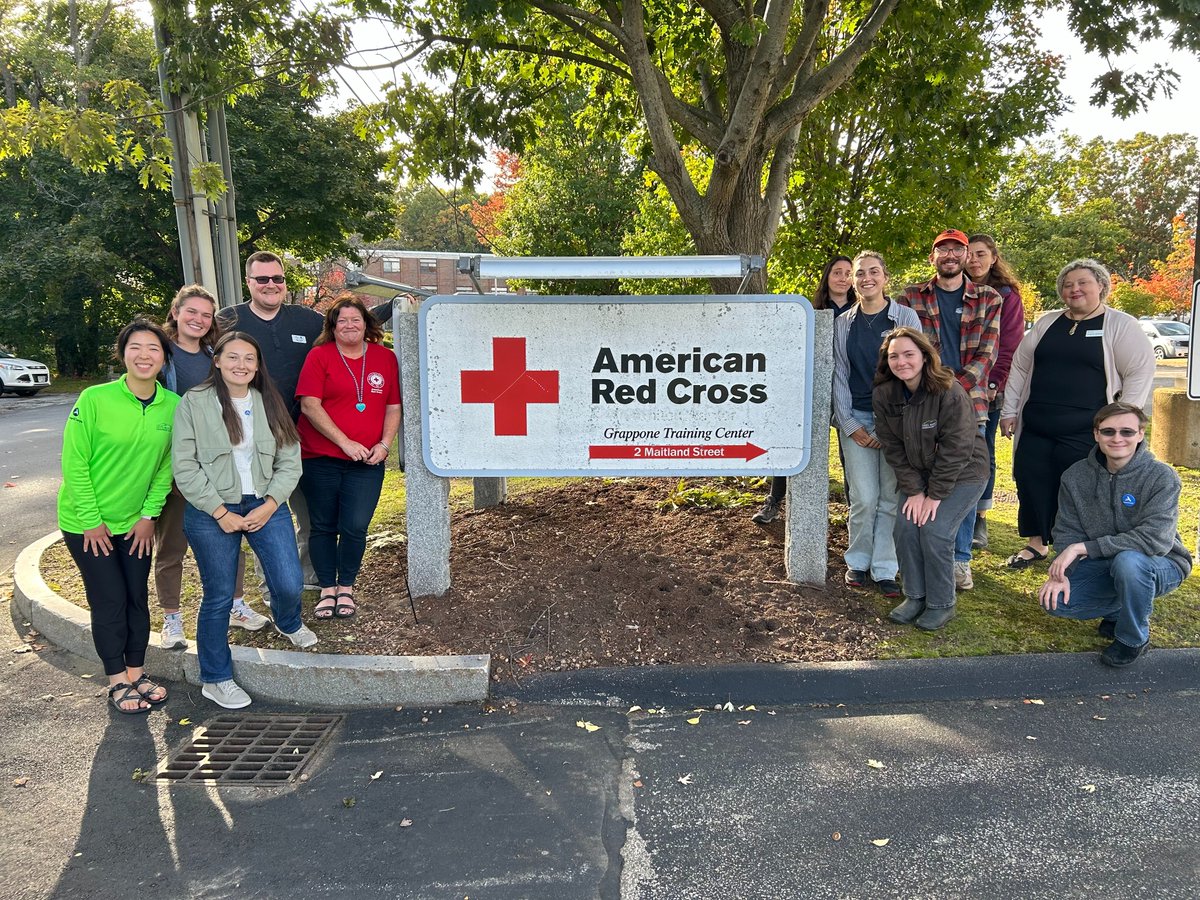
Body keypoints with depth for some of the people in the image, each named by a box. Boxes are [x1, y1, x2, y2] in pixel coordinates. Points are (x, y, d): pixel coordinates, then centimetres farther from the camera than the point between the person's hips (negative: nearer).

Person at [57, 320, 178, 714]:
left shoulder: (173, 405, -8)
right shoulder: (94, 399, -18)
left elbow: (165, 466, 1)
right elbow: (74, 463, -14)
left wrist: (149, 515, -2)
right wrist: (92, 520, -13)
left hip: (135, 523, 4)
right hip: (87, 522, -3)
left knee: (137, 597, 9)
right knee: (109, 600, 0)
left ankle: (136, 672, 25)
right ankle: (117, 681, 16)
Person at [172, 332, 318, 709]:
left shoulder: (270, 403, 4)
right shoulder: (194, 403, -5)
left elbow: (290, 461, 3)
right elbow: (185, 467, -8)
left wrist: (269, 505, -9)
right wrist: (220, 512, -12)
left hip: (265, 506, 3)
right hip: (211, 512, -3)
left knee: (289, 585, -3)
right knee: (218, 597, 6)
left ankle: (288, 623, 35)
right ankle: (215, 680, 24)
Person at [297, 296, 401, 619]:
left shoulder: (385, 357, 6)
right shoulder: (320, 355, -1)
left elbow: (393, 408, 8)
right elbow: (310, 405, -9)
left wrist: (384, 444, -6)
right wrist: (345, 442, -14)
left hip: (367, 462, 1)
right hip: (320, 459, -1)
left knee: (355, 527, -3)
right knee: (323, 527, 8)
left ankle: (346, 588, 19)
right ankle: (327, 589, 24)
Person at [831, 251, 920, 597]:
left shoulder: (906, 318, 3)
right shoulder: (842, 324, 10)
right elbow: (839, 375, 8)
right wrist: (849, 424, -2)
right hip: (856, 419, 1)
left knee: (891, 498, -1)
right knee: (864, 498, -4)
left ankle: (884, 569, 10)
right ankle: (858, 561, 15)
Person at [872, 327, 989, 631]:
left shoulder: (950, 393, -25)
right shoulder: (884, 395, -9)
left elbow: (956, 450, -21)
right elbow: (893, 448, -4)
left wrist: (935, 495, -18)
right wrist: (913, 490, -9)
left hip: (962, 474, -5)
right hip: (919, 473, 5)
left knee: (934, 530, -17)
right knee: (905, 527, -10)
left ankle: (941, 604, 2)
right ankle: (915, 596, 10)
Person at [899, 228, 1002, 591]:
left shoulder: (988, 300, 8)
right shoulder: (912, 298, 7)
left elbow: (986, 354, 0)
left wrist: (956, 388, -15)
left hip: (969, 402, 1)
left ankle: (960, 559, 17)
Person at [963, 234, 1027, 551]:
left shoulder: (1006, 296, 3)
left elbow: (1010, 347, -2)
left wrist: (994, 384, -12)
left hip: (988, 390, -1)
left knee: (982, 452, 5)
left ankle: (979, 522, 13)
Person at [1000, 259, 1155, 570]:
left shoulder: (1120, 325, -1)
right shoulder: (1047, 322, 12)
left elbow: (1141, 371, -5)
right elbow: (1019, 367, 15)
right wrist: (1009, 410, 12)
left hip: (1084, 433, -4)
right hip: (1035, 430, 5)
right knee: (1032, 486, 7)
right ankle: (1036, 543, 24)